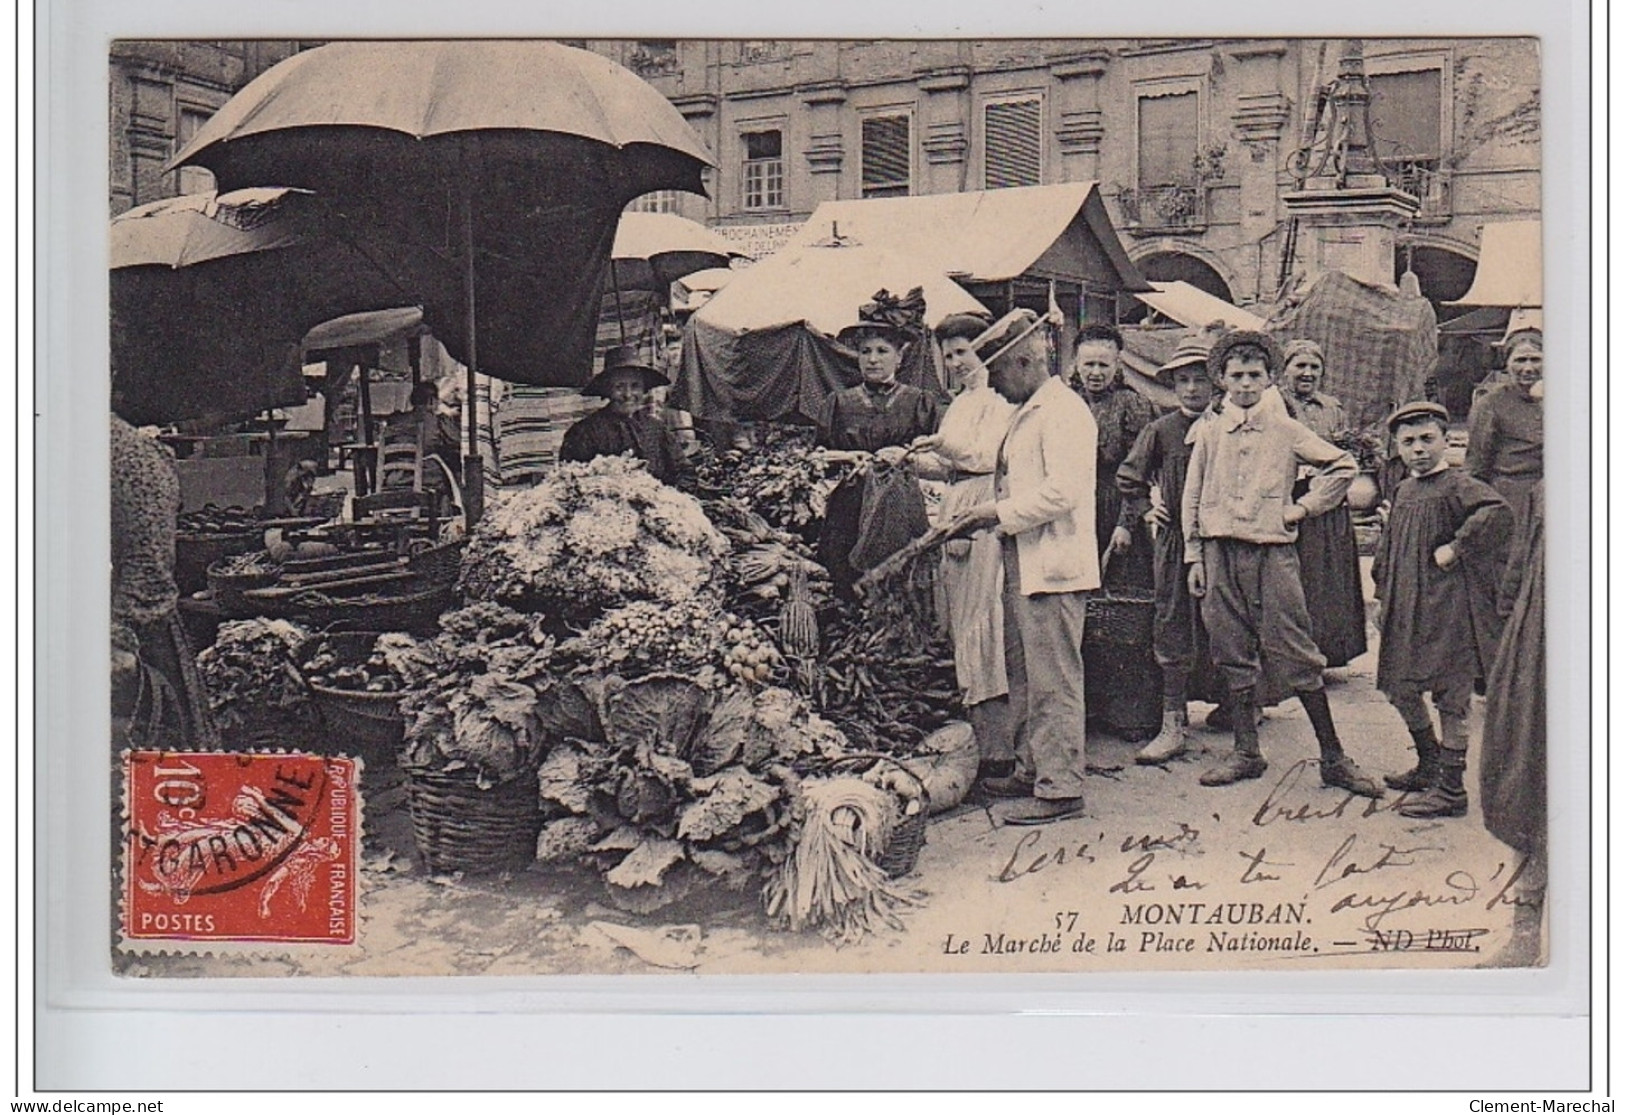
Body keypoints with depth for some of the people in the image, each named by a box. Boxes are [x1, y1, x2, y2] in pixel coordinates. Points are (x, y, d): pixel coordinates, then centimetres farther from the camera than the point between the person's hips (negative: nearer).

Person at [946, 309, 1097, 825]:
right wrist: (985, 515, 10)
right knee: (1023, 674, 15)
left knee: (1053, 680, -6)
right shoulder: (1027, 413, 19)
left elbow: (1062, 491, -22)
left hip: (1053, 565, -10)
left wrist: (999, 513, -16)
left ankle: (1060, 787, -1)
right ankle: (1031, 771, 24)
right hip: (1024, 563, 10)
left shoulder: (1063, 411, -13)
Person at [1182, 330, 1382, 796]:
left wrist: (1304, 508, 2)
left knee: (1295, 653, -4)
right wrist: (1194, 556, 7)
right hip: (1219, 551, 3)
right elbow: (1192, 496, 13)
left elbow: (1342, 466, 9)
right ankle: (1245, 751, 16)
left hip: (1272, 550, -3)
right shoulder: (1208, 431, 11)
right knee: (1233, 654, 6)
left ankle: (1332, 757, 1)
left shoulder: (1285, 429, 4)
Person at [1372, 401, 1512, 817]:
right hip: (1407, 609, 9)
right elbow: (1388, 550, 22)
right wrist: (1384, 597, 17)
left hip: (1448, 607, -8)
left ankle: (1451, 790, 3)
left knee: (1449, 697, -4)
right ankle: (1431, 765, 33)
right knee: (1400, 688, 15)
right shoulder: (1404, 491, 14)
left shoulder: (1457, 485, -11)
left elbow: (1497, 512, -30)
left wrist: (1455, 549, -25)